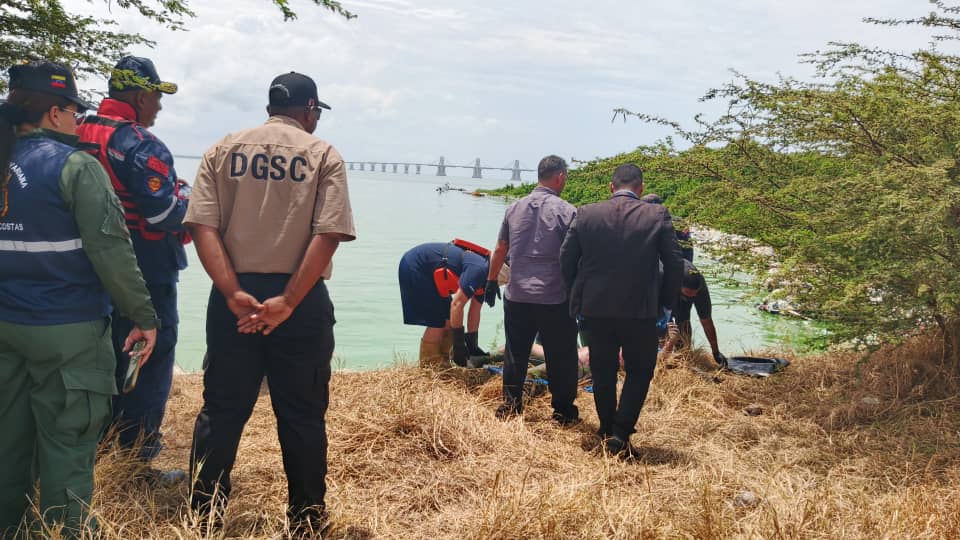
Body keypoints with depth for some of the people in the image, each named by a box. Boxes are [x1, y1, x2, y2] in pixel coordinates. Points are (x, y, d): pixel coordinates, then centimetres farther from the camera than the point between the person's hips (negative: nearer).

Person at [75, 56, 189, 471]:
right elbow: (166, 213, -21)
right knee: (153, 363, 2)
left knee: (108, 359, 20)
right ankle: (139, 460, 5)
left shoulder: (79, 136, 6)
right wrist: (186, 195, -2)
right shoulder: (140, 144, -18)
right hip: (146, 276, -8)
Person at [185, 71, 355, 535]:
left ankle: (203, 517, 18)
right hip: (301, 300, -2)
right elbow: (328, 234, -12)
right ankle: (306, 521, 17)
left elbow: (202, 226, -5)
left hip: (234, 297, 2)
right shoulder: (323, 155, 0)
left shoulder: (223, 149, 7)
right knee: (302, 415, 8)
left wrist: (234, 294, -11)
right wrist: (289, 301, -14)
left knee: (221, 411, 11)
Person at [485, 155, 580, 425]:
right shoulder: (566, 211, -9)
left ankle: (510, 407, 20)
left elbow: (500, 250, 12)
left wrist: (491, 281, 24)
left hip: (516, 297, 4)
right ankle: (563, 412, 15)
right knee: (561, 357, 8)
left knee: (515, 354, 13)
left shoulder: (514, 208, 5)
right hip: (554, 299, -4)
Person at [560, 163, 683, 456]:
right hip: (641, 311, -2)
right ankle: (621, 433, 3)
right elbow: (674, 264, -5)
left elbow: (566, 259, 2)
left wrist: (578, 295, 14)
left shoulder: (586, 214, -2)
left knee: (603, 373, 17)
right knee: (639, 372, 13)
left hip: (595, 309, 2)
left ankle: (607, 430, 29)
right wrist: (664, 302, 7)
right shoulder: (658, 216, -6)